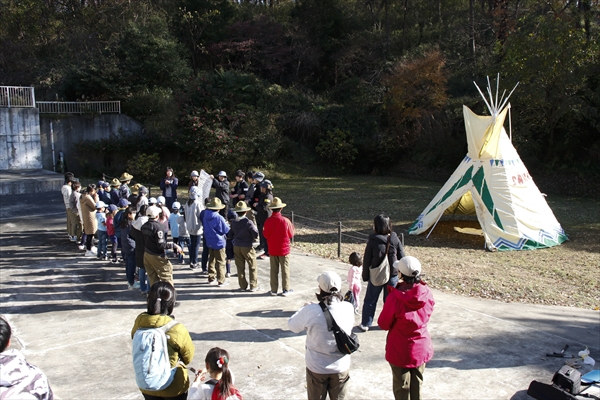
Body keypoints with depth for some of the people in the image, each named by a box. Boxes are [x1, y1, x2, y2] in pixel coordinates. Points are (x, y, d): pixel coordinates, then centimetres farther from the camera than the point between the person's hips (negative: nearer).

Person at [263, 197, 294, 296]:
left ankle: (274, 290, 18)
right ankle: (286, 290, 15)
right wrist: (292, 226, 13)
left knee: (274, 270, 12)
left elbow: (265, 235, -1)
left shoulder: (268, 221, -12)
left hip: (272, 250, 2)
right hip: (284, 249, -2)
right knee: (285, 269, 9)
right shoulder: (285, 221, -16)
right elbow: (291, 234, -4)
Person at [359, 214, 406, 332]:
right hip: (392, 275, 2)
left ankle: (365, 324, 19)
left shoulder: (372, 241, -15)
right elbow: (402, 257, -2)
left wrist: (365, 276, 1)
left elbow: (366, 260, -10)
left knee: (370, 300, 13)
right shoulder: (395, 240, -8)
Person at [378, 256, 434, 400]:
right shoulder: (427, 293, -13)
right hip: (421, 348, 4)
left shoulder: (395, 297, -26)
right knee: (417, 384, 22)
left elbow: (383, 324, -12)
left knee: (402, 387, 13)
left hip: (400, 351, -4)